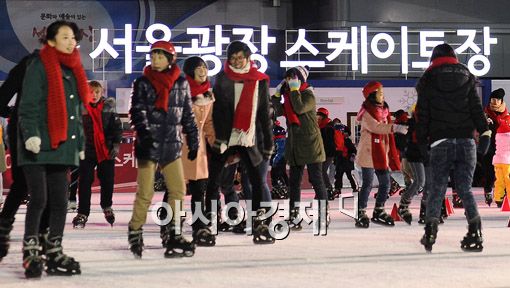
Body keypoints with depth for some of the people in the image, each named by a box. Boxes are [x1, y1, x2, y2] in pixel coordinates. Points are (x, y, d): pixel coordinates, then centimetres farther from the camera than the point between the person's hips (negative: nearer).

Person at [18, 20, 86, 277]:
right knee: (39, 199, -8)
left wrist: (80, 144, 21)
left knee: (60, 201, 7)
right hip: (39, 147, -7)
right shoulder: (39, 68, -6)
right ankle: (30, 252, 4)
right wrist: (31, 134, -25)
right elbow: (28, 106, -12)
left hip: (62, 147, 7)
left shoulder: (73, 70, 18)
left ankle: (54, 253, 15)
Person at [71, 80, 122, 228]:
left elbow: (117, 126, 5)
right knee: (85, 182, -4)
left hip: (106, 150, 2)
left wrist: (116, 144, -3)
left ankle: (107, 206, 33)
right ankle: (82, 213, 1)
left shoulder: (108, 106, 3)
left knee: (107, 180, 8)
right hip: (87, 150, -1)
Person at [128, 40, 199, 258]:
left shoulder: (181, 84, 9)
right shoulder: (142, 83, 2)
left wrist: (193, 140, 12)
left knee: (178, 189, 2)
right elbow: (137, 111, -7)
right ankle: (135, 232, 14)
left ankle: (172, 234, 10)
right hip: (148, 143, -3)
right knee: (145, 192, -1)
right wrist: (144, 131, -22)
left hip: (172, 144, 3)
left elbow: (188, 115, 14)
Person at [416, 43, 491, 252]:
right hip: (466, 141, 2)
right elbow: (477, 109, 4)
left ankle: (430, 229, -5)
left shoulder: (429, 80, 7)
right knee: (464, 188, 4)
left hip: (440, 142, -2)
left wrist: (422, 140, 8)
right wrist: (484, 133, 2)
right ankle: (475, 232, -9)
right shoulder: (467, 78, 12)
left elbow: (422, 114, 4)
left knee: (437, 188, 5)